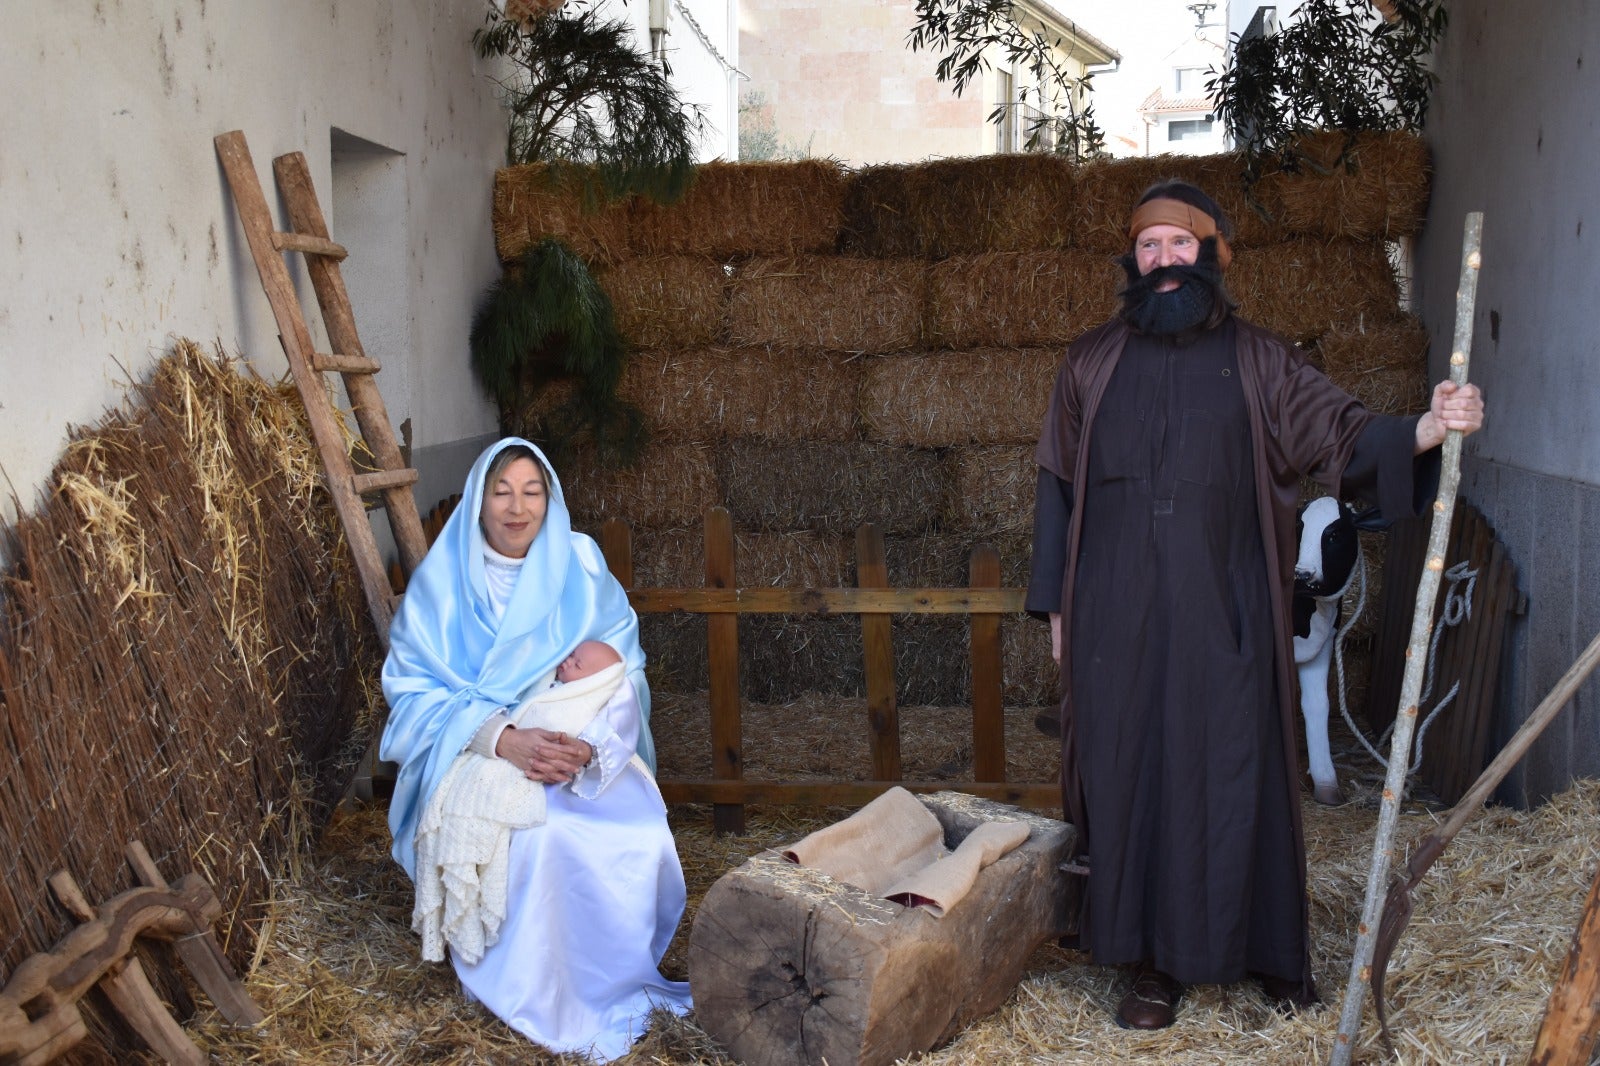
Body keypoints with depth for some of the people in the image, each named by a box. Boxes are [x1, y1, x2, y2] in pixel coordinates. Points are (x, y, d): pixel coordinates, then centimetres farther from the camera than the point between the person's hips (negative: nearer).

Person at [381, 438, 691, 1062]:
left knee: (641, 838, -25)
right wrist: (503, 739, -24)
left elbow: (622, 670, -3)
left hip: (582, 749, 2)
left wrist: (591, 744, -23)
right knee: (538, 836, -33)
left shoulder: (580, 567, 0)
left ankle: (615, 977, 2)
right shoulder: (443, 579, -4)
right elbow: (415, 690, -9)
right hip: (475, 753, -2)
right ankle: (540, 998, -8)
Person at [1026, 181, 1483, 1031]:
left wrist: (1428, 428, -22)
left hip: (1225, 610, 0)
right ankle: (1153, 959, 18)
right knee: (1131, 771, 4)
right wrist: (1055, 604, 5)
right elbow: (1058, 485, 8)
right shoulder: (1092, 364, 7)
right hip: (1119, 614, 1)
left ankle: (1267, 948, 24)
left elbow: (1342, 435, -2)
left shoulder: (1257, 362, 5)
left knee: (1238, 768, 4)